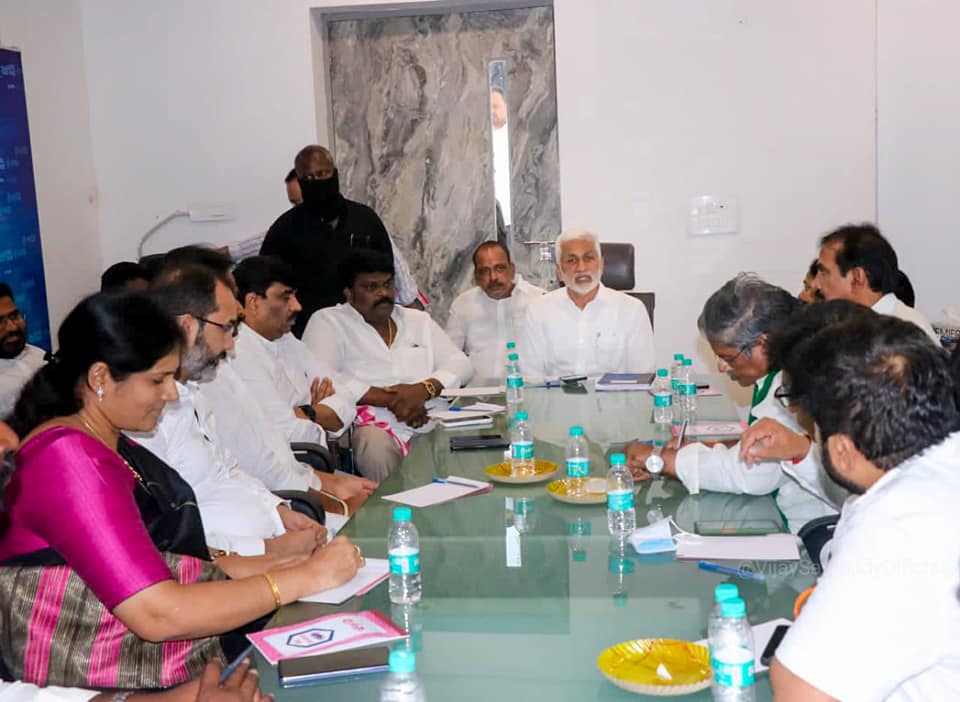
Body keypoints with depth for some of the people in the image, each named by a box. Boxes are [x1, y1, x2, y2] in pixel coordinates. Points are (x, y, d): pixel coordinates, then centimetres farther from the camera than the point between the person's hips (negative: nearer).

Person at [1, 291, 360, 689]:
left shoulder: (105, 443, 10)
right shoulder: (69, 461, -20)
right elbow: (159, 615, -25)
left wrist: (233, 566, -2)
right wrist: (307, 576, -19)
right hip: (124, 679, -9)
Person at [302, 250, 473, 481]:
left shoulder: (418, 320, 25)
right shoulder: (327, 321, 10)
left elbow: (461, 364, 16)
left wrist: (424, 388, -6)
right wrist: (389, 399, -12)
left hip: (434, 419, 4)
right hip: (375, 425, -3)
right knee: (377, 445, -39)